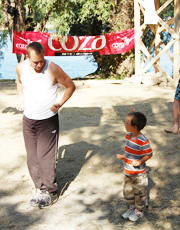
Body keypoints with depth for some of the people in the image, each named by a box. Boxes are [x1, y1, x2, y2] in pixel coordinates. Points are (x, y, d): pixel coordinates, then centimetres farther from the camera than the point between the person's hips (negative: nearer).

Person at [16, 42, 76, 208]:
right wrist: (20, 98, 5)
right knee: (32, 158, 9)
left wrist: (60, 104, -10)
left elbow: (70, 86, -3)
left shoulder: (53, 69, -17)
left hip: (48, 120, -4)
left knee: (46, 157, -2)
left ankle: (50, 191, 15)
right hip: (28, 119, 4)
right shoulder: (21, 67, -5)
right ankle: (40, 188, 25)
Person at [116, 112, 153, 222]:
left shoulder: (143, 141, -26)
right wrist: (123, 156, 4)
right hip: (128, 171, 7)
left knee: (139, 193, 11)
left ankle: (139, 211, 31)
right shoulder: (128, 136, -1)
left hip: (139, 173, -7)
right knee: (127, 191, 20)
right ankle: (131, 208, 41)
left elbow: (149, 154, -18)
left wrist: (141, 161, -30)